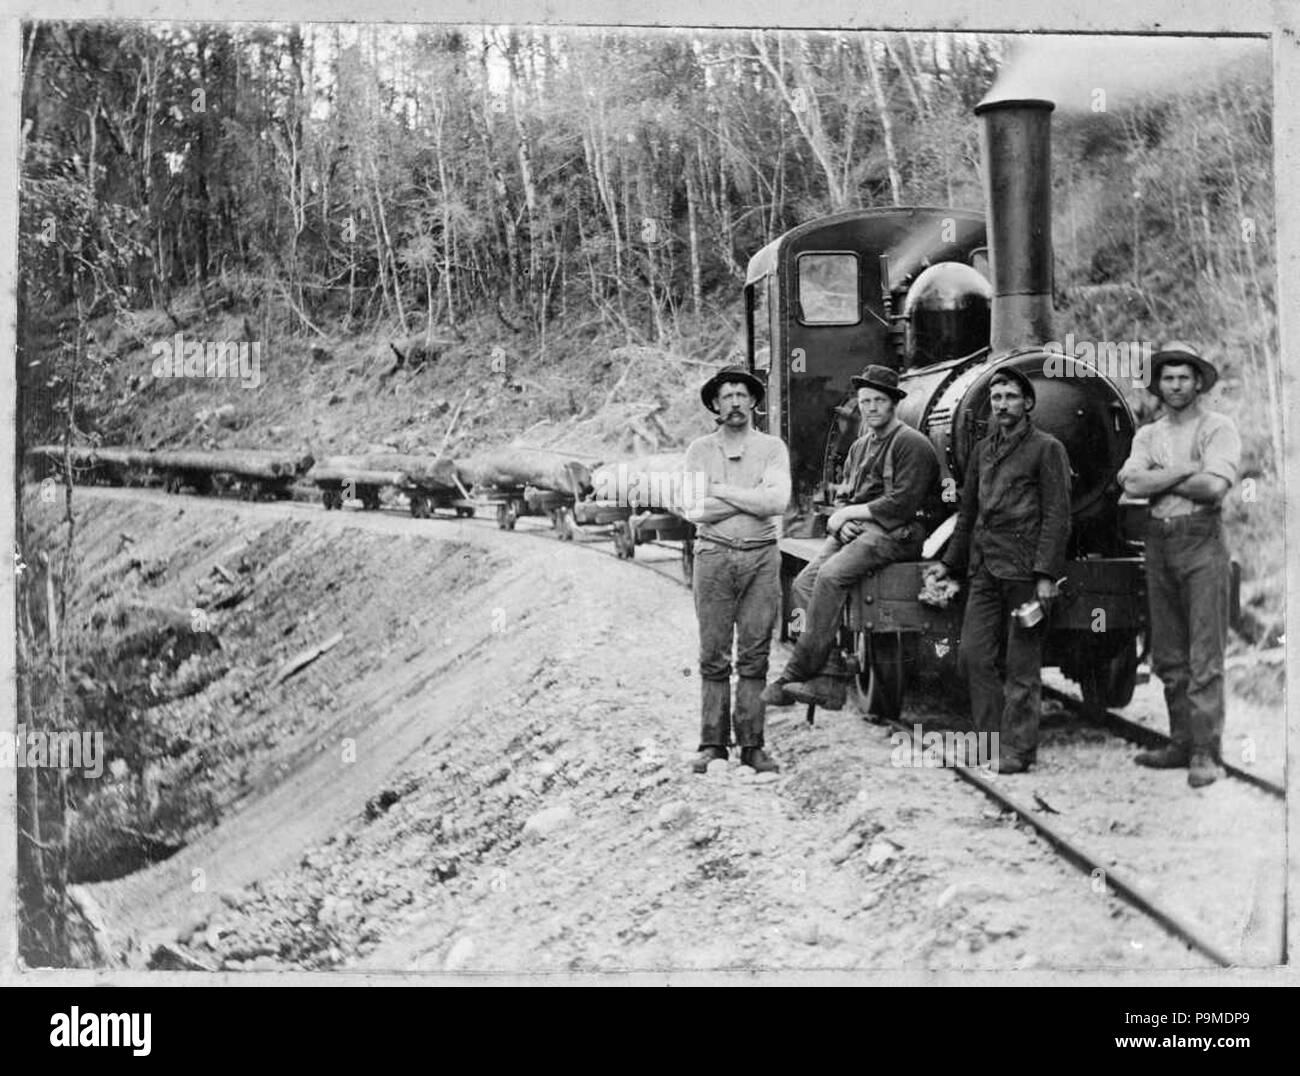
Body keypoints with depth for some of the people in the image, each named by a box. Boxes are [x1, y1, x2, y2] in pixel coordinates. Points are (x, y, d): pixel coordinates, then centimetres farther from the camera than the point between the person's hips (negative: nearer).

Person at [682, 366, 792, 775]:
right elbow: (695, 511, -5)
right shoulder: (699, 450, 8)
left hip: (762, 557, 0)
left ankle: (752, 744, 6)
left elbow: (778, 502, -8)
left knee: (755, 656, 1)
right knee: (714, 656, -1)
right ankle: (712, 744, 4)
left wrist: (721, 491, -5)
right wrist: (754, 499, -5)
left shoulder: (772, 448, 8)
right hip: (714, 556, 0)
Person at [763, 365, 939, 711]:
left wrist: (850, 513, -9)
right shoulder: (860, 447, 22)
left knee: (831, 575, -30)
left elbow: (902, 505, -14)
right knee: (803, 583, -14)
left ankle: (796, 675, -28)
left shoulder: (911, 443, -5)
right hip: (857, 530, 9)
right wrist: (842, 522, -2)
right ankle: (829, 679, -18)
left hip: (894, 534, -8)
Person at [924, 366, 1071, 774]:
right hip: (984, 569, 6)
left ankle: (1017, 751, 4)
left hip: (1024, 571, -6)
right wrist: (950, 563, 22)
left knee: (1021, 664, -2)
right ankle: (993, 740, 13)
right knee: (974, 656, 2)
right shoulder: (983, 451, 17)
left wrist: (1046, 574, -15)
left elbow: (1057, 516, -8)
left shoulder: (1046, 449, -2)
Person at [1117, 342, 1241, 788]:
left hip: (1201, 540, -5)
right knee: (1168, 656, 9)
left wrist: (1155, 480, -6)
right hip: (1158, 543, 6)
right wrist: (1186, 469, -10)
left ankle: (1205, 754, -7)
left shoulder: (1218, 428, 0)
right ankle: (1182, 743, 17)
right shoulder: (1148, 434, 15)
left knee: (1204, 656, -7)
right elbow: (1132, 484, -2)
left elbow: (1215, 486, -15)